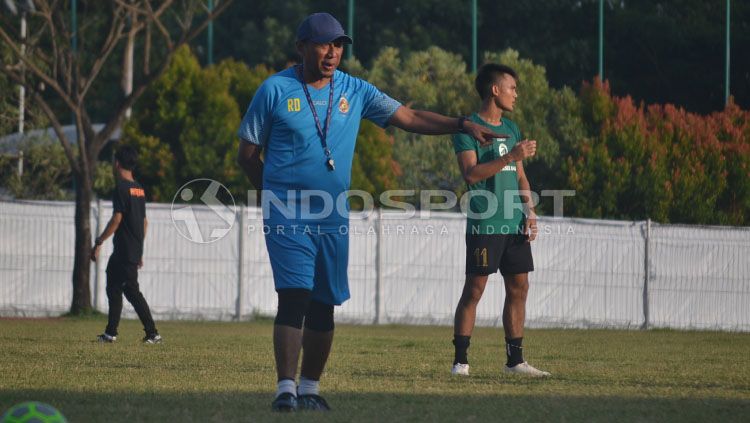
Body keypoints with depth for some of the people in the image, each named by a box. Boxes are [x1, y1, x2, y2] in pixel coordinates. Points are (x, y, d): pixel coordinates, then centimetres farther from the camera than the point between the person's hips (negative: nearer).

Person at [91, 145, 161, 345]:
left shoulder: (121, 188, -13)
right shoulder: (139, 189, 13)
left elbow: (117, 219, -19)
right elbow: (144, 221, 17)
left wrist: (98, 242, -15)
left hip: (125, 251, -9)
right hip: (135, 249, 9)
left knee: (132, 291, -5)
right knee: (114, 288, 15)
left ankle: (153, 333, -8)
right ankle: (111, 333, 16)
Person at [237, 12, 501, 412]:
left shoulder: (355, 91, 7)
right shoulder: (275, 90, -3)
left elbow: (408, 117, 7)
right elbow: (248, 154, 3)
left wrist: (462, 124, -3)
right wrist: (281, 197, 5)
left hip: (334, 219, 4)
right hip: (288, 217, -4)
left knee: (324, 306, 6)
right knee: (294, 297, -14)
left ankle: (310, 389, 17)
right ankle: (285, 389, -13)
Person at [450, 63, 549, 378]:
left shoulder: (511, 129, 18)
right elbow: (471, 173, -16)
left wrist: (529, 212, 10)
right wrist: (510, 156, -21)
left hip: (514, 223, 7)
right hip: (484, 223, -7)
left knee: (518, 287, 6)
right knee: (474, 288, -6)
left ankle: (515, 360, 12)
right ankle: (460, 360, -3)